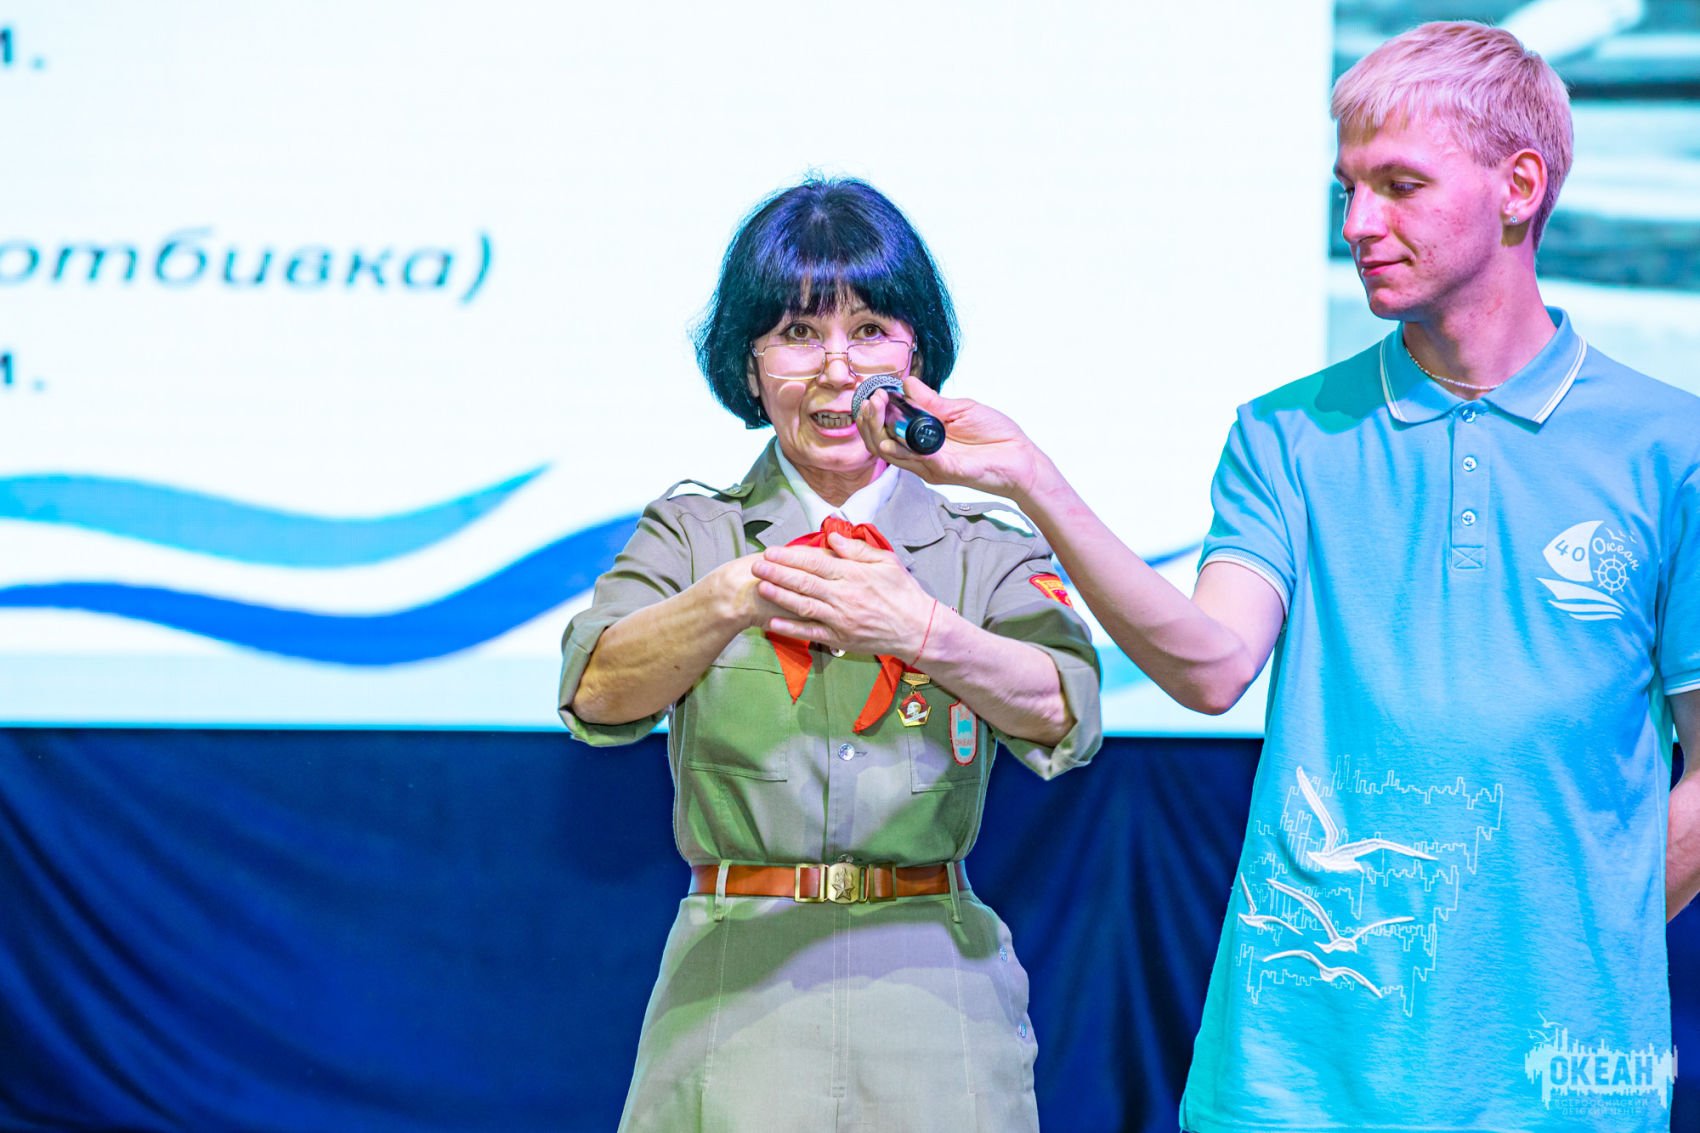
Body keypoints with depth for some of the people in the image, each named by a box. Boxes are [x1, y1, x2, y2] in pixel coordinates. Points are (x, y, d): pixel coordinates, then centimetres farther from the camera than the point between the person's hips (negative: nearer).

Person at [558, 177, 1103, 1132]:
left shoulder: (989, 551, 7)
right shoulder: (692, 536, 7)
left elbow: (1064, 715, -13)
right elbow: (597, 693, -13)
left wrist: (921, 633, -34)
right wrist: (735, 600, -33)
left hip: (933, 1019, 1)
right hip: (733, 1009, 0)